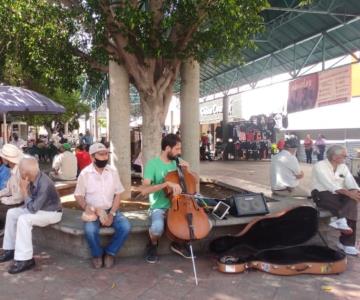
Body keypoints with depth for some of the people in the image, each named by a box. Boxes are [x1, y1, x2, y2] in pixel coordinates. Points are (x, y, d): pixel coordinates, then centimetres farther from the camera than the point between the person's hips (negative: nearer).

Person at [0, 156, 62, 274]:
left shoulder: (44, 184, -32)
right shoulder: (33, 179, -7)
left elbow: (33, 208, -27)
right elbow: (32, 205, 10)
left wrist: (24, 190, -24)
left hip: (52, 213, -9)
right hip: (38, 208, 9)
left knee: (24, 219, -29)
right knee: (11, 213, 6)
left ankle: (25, 259, -23)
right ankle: (10, 249, 13)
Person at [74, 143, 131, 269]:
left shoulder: (113, 171, 0)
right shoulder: (85, 173, -6)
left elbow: (118, 195, 1)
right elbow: (78, 195, 1)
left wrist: (112, 214, -12)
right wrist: (87, 208, -19)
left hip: (111, 210, 2)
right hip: (93, 212, -2)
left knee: (125, 226, -24)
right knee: (90, 230, -32)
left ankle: (110, 252, 0)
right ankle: (97, 254, -2)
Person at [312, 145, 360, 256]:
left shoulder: (343, 167, 10)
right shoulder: (319, 166, -10)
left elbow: (351, 183, -1)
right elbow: (330, 185, -21)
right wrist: (349, 193, -31)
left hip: (339, 195, 5)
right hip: (323, 195, -5)